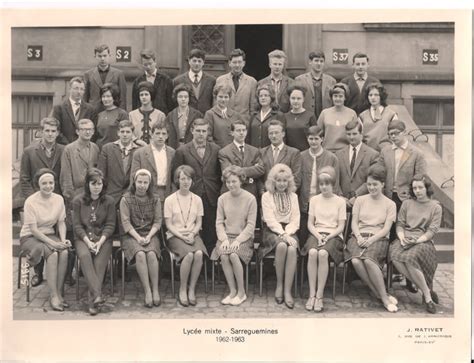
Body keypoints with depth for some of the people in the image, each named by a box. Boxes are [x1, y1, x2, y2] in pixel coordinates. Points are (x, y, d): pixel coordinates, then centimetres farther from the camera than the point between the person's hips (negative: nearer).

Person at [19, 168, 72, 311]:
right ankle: (53, 296, -24)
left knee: (64, 252, -27)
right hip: (30, 237, -4)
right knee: (53, 254, -31)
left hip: (49, 235, 4)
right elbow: (33, 229, -17)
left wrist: (63, 240, -12)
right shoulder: (31, 201, -16)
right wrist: (53, 243, -24)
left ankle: (58, 293, -18)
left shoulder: (58, 199, -2)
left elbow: (61, 223, 5)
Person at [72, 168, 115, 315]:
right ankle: (97, 294, -41)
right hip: (83, 237, 0)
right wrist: (88, 241, -13)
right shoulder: (78, 201, 4)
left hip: (103, 238, 0)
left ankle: (93, 301, -31)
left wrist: (100, 241, -12)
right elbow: (77, 225, 1)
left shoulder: (109, 201, 4)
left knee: (100, 261, -27)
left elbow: (110, 225, 2)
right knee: (84, 255, -32)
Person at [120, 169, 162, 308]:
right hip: (131, 235, -1)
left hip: (150, 235, 1)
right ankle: (147, 291, -27)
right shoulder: (126, 199, 2)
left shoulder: (155, 199, 8)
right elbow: (126, 222, -5)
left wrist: (148, 236, -12)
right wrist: (138, 237, -16)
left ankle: (155, 290, -23)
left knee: (151, 254, -30)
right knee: (140, 254, -31)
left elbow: (157, 222, 4)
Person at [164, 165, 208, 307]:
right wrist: (182, 236, -14)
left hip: (192, 235, 3)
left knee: (199, 254, -30)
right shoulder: (170, 200, 1)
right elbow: (168, 224, -1)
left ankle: (192, 289, -16)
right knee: (189, 254, -32)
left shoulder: (197, 199, 10)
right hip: (175, 236, -2)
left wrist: (192, 234, -10)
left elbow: (199, 222, 9)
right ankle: (182, 290, -14)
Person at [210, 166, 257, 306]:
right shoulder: (222, 199, 6)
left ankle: (241, 292, -13)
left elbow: (251, 225, -6)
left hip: (243, 238, -3)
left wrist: (238, 240, -16)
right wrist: (224, 239, -10)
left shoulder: (250, 199, -4)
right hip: (226, 236, 3)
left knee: (233, 255, -31)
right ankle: (232, 291, -13)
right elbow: (219, 222, 6)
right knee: (223, 255, -28)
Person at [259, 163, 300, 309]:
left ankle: (287, 290, -31)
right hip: (272, 231, -2)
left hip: (289, 231, 2)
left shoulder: (293, 196, 15)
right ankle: (279, 285, -19)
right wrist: (282, 234, -18)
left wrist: (287, 233, -11)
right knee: (282, 246, -36)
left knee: (292, 249, -32)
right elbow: (270, 220, -5)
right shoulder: (267, 196, 5)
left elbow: (295, 220, 7)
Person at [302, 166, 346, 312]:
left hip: (333, 235, -2)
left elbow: (341, 226, 1)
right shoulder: (314, 199, 12)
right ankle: (312, 295, -27)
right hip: (317, 233, 2)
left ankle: (319, 296, -27)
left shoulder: (340, 201, 5)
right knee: (312, 252, -33)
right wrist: (318, 236, -10)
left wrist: (328, 237, -14)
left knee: (323, 253, -34)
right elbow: (310, 224, 8)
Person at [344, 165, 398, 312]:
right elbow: (354, 223, 10)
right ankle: (382, 296, -21)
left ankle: (382, 295, -22)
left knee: (368, 260, -36)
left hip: (378, 238, -2)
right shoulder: (360, 200, 17)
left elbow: (386, 228, 0)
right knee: (356, 261, -31)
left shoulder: (390, 204, 10)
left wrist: (371, 239, -15)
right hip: (359, 237, 2)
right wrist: (359, 237, -10)